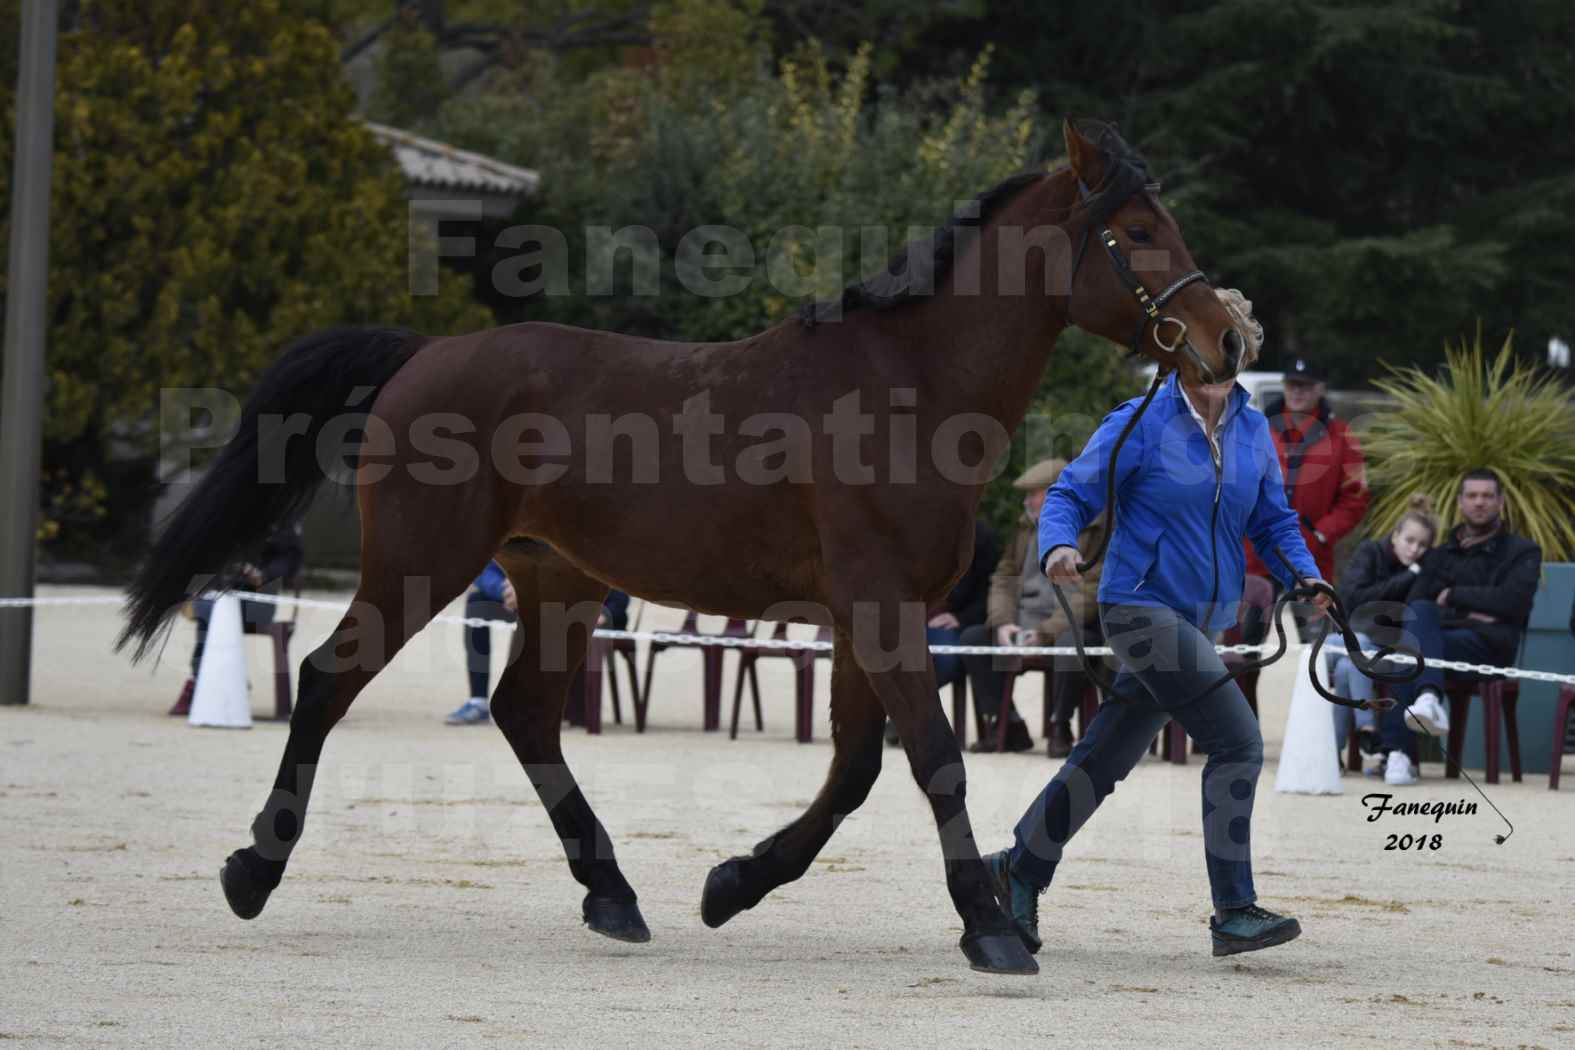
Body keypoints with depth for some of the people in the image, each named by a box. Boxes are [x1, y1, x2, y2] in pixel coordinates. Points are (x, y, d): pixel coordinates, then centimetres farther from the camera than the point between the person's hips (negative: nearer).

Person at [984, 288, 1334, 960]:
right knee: (1237, 742, -18)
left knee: (1107, 758, 15)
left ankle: (1020, 869, 33)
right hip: (1142, 607, -7)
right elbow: (1070, 494, -8)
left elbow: (1273, 520, 15)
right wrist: (1059, 546, -28)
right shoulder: (1142, 425, -8)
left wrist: (1305, 575, -3)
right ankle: (1233, 913, -17)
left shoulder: (1253, 431, 9)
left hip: (1199, 622, 7)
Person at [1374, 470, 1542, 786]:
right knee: (1418, 613, -34)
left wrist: (1453, 596, 2)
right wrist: (1469, 612, -4)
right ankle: (1429, 697, -53)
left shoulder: (1522, 552, 17)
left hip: (1487, 647, -3)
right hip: (1436, 634, 3)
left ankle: (1398, 752, -45)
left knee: (1409, 650, -33)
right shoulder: (1439, 555, 28)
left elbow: (1512, 600, -3)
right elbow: (1411, 604, 11)